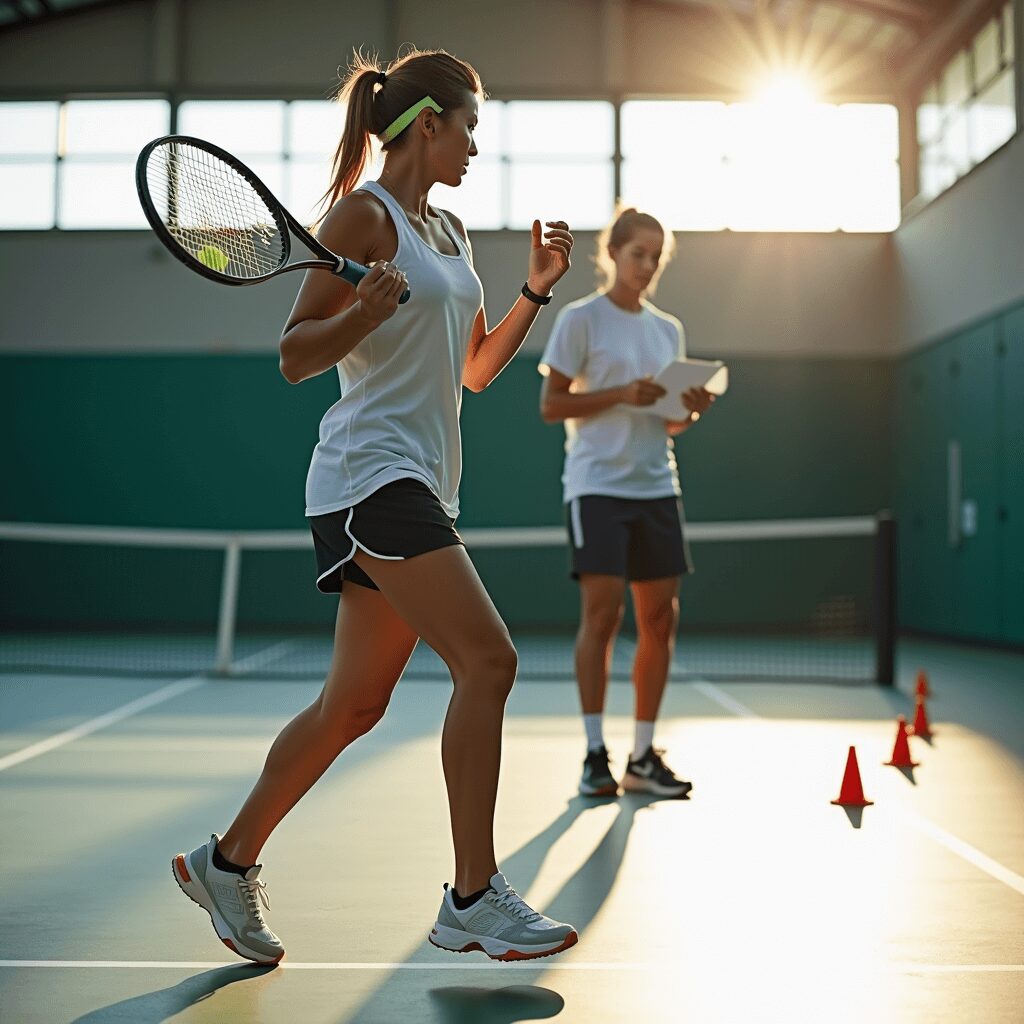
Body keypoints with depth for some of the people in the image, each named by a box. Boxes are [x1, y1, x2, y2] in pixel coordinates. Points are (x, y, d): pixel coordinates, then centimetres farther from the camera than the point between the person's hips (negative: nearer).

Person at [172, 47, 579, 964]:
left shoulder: (450, 231, 20)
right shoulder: (363, 214, -6)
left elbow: (476, 369, 24)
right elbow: (295, 357, -9)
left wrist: (538, 289, 14)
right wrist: (366, 309, -26)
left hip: (422, 486, 9)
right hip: (370, 475, -9)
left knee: (355, 702, 9)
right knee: (488, 660, -16)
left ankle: (228, 861, 23)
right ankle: (474, 898, -7)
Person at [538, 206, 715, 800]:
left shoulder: (668, 329, 16)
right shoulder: (581, 319, -1)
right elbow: (551, 405, -5)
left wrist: (692, 409, -3)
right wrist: (621, 394, -16)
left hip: (657, 486, 6)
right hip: (598, 484, -6)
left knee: (662, 617, 3)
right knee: (602, 611, -10)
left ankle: (645, 756, 12)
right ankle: (595, 753, 0)